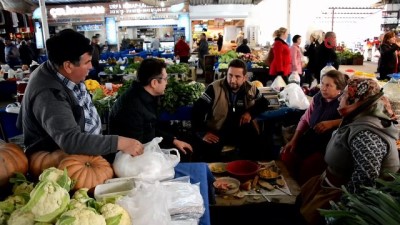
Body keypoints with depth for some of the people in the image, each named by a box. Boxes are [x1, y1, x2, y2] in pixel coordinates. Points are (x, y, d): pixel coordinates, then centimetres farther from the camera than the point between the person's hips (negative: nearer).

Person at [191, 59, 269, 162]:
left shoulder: (251, 89, 0)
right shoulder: (215, 88, -12)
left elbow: (264, 103, 17)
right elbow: (197, 109, -11)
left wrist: (250, 113, -3)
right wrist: (202, 133, -19)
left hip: (242, 130, 3)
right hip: (216, 131, -2)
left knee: (253, 145, -24)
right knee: (207, 153, -28)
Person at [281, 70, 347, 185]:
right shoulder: (318, 97, 7)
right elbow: (305, 119, 11)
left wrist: (332, 123, -32)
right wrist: (294, 140, 3)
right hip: (310, 140, 6)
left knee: (308, 165, -27)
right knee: (286, 155, -12)